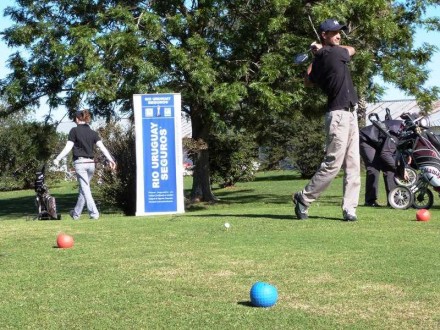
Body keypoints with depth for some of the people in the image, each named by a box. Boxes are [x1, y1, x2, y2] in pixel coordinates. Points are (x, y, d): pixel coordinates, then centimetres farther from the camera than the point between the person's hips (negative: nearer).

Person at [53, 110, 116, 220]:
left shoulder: (74, 131, -4)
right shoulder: (93, 133, 9)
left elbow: (68, 148, -8)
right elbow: (102, 147, -1)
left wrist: (57, 159, -4)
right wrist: (110, 160, -3)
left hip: (80, 162, -5)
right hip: (91, 163, 5)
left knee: (85, 189, -3)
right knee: (83, 189, 15)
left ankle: (94, 213, -10)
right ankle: (76, 213, 26)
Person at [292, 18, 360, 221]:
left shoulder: (319, 61, 13)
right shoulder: (333, 53, -10)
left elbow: (308, 81, 27)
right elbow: (351, 50, 11)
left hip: (350, 115, 9)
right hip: (339, 115, -9)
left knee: (353, 165, 4)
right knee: (332, 164, -6)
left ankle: (349, 209, 2)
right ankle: (304, 198, 6)